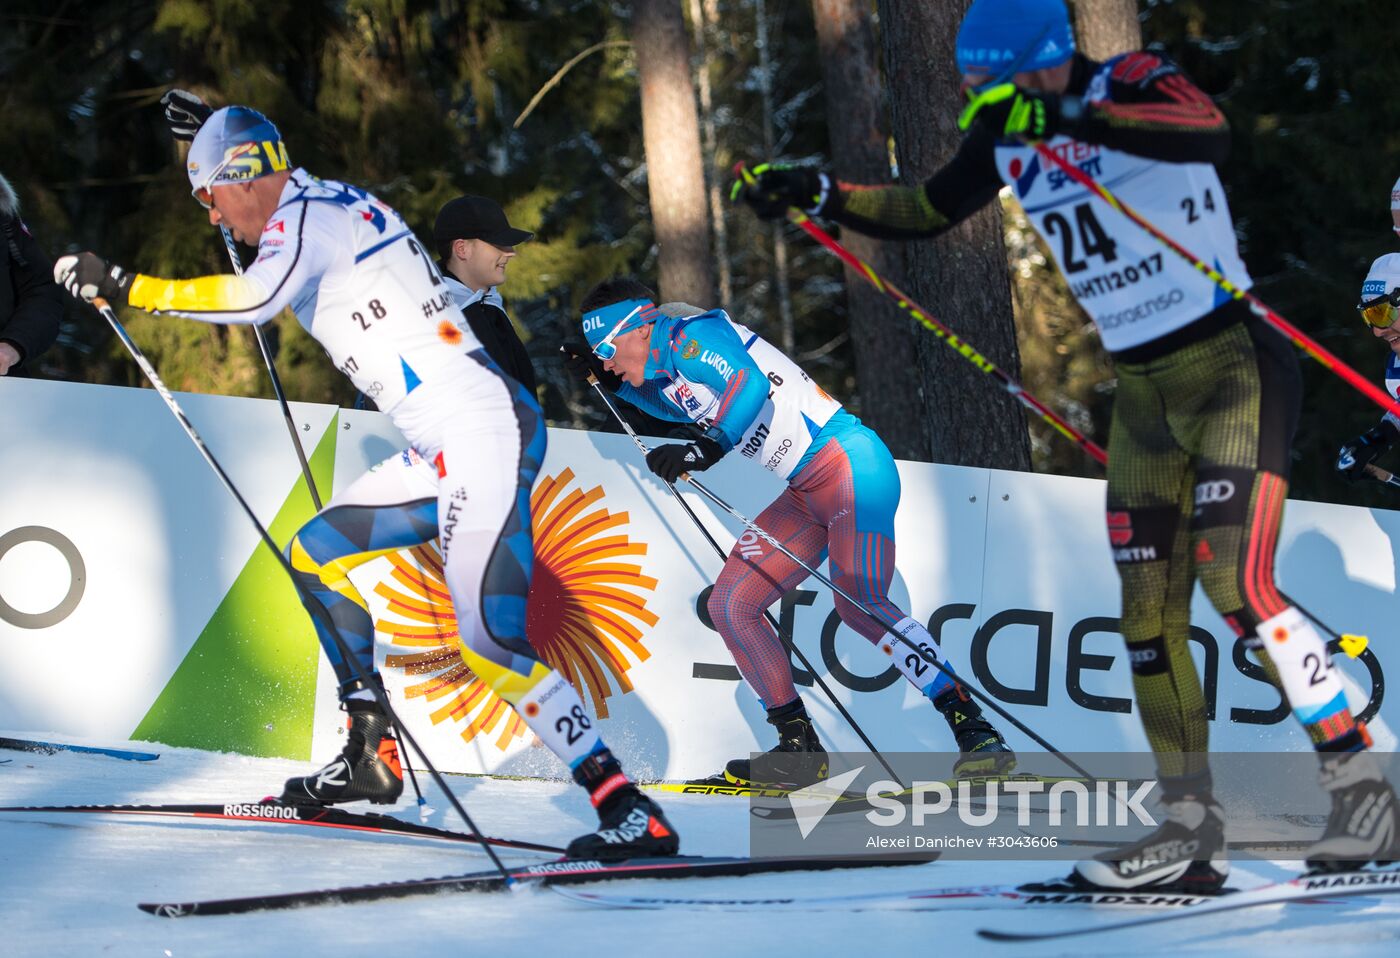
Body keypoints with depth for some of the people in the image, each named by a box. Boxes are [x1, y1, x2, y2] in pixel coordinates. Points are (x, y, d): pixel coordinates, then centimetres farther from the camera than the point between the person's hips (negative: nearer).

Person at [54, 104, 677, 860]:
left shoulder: (302, 217, -7)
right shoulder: (332, 205, 20)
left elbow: (256, 298, -29)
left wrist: (124, 287, -23)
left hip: (483, 432, -10)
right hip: (447, 450, 10)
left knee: (491, 642, -17)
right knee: (314, 552, 17)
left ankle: (632, 815, -19)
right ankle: (372, 757, 18)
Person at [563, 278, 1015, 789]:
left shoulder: (687, 334, -8)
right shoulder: (666, 369, 19)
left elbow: (749, 383, -26)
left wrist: (708, 449, -35)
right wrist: (608, 380, 31)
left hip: (849, 463, -10)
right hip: (810, 493, 10)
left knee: (859, 605, -25)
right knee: (730, 604, 4)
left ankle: (973, 728, -24)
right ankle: (800, 749, 4)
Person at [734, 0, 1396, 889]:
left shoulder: (1135, 84, -15)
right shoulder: (1007, 141, 6)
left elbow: (1209, 130, -37)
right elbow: (926, 210, 21)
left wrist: (1063, 116, -45)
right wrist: (816, 193, 11)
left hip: (1233, 369, -8)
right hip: (1144, 391, 8)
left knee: (1237, 584, -18)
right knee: (1148, 615, 3)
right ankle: (1191, 830, 8)